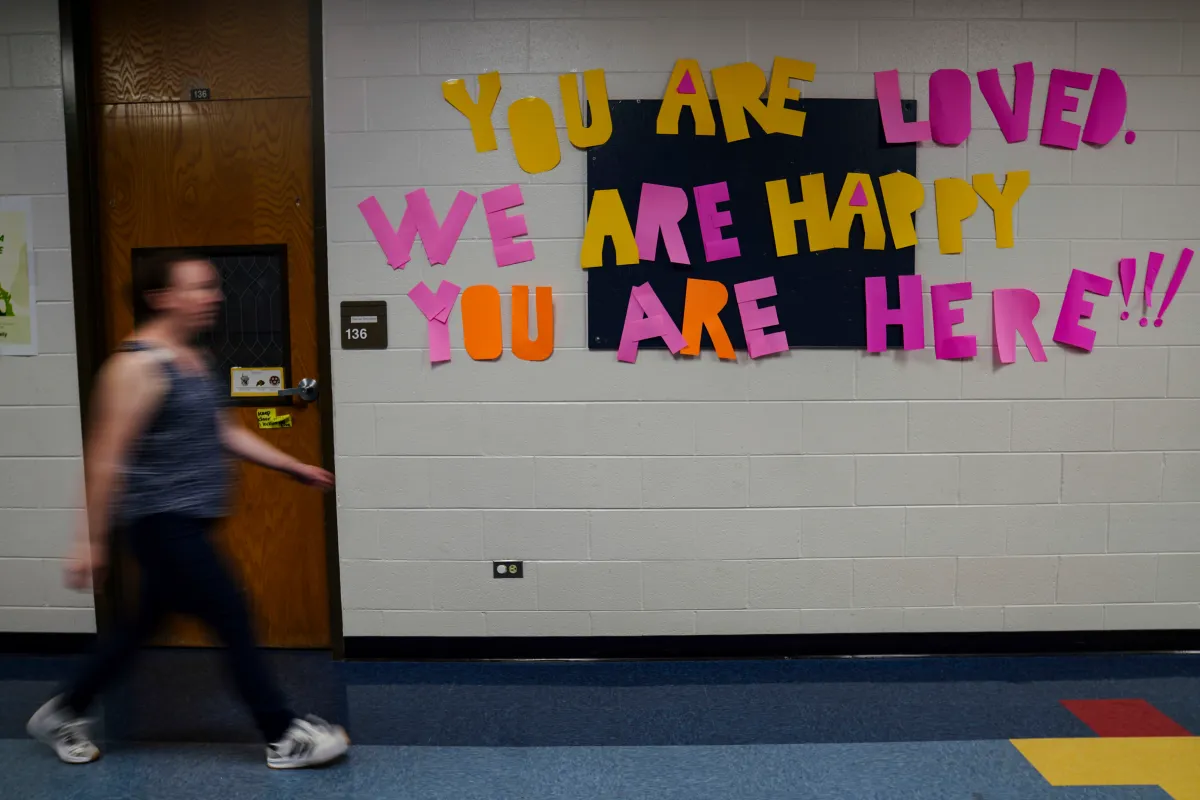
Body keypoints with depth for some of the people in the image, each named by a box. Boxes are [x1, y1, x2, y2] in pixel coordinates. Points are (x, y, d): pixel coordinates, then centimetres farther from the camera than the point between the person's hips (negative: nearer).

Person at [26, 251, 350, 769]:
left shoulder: (192, 358, 11)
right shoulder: (137, 365, -17)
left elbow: (225, 433, 17)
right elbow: (106, 459, -17)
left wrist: (295, 468, 14)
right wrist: (91, 541, -15)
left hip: (186, 521, 10)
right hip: (162, 523, -10)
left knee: (147, 623, 19)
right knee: (234, 620, -5)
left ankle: (61, 715, 38)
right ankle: (283, 740, 7)